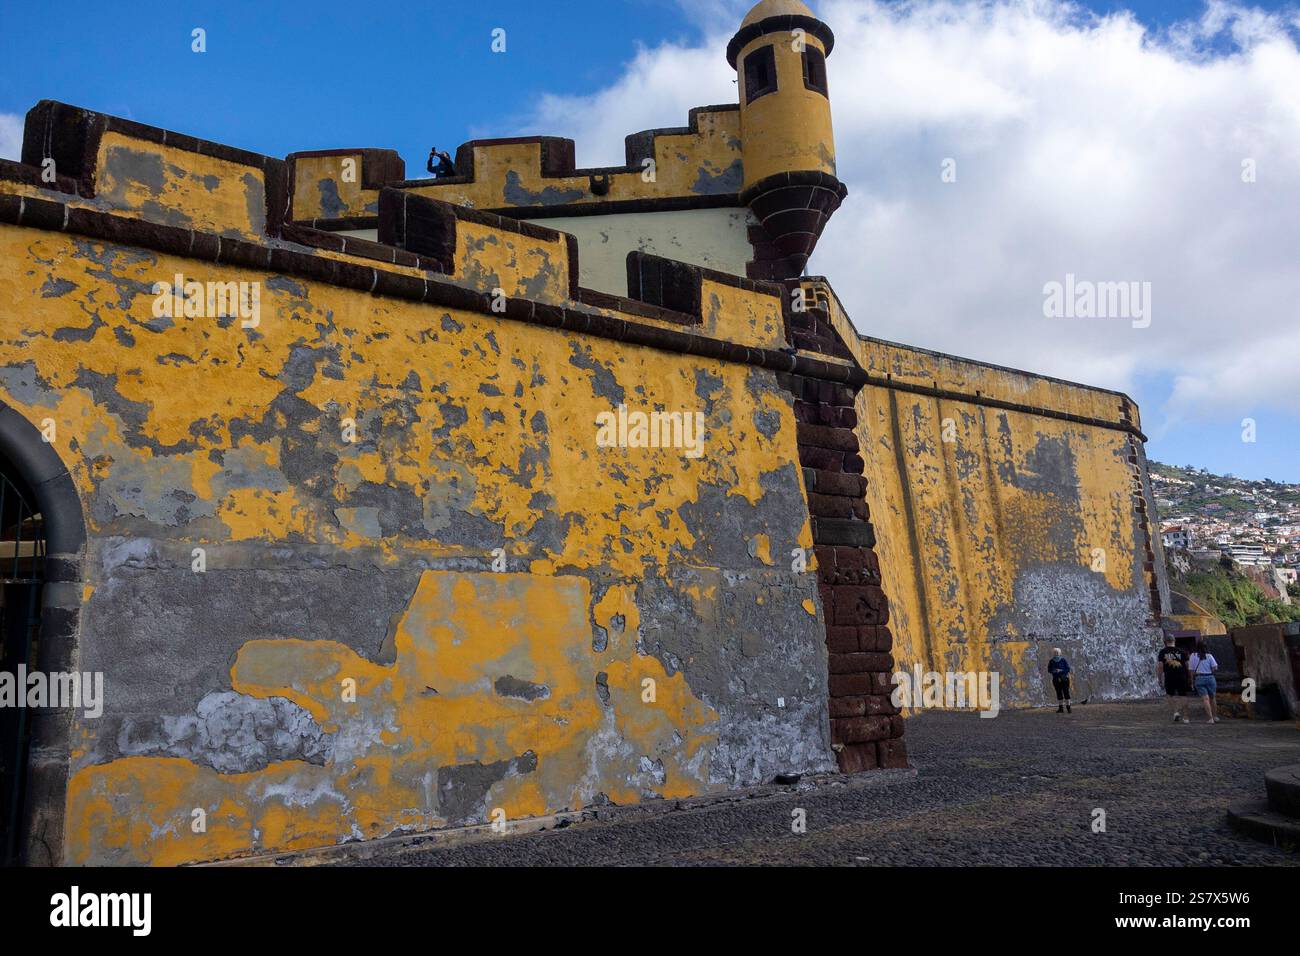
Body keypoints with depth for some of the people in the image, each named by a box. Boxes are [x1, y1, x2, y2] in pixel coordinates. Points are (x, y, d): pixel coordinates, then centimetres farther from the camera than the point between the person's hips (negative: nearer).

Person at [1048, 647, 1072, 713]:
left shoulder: (1063, 660, -5)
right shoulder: (1051, 662, 2)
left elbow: (1068, 669, -8)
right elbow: (1049, 670, 5)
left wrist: (1061, 670, -23)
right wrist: (1053, 671, -16)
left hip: (1064, 679, -2)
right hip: (1056, 680, 2)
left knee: (1066, 693, -6)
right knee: (1059, 694, 4)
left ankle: (1068, 708, -2)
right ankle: (1060, 708, 10)